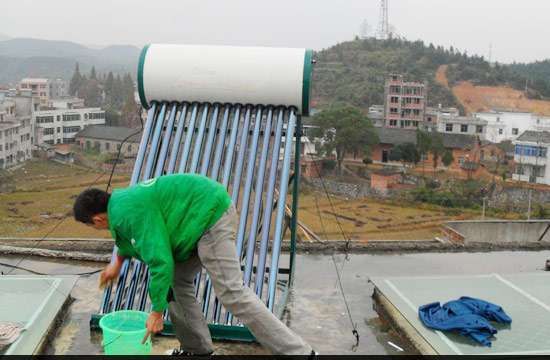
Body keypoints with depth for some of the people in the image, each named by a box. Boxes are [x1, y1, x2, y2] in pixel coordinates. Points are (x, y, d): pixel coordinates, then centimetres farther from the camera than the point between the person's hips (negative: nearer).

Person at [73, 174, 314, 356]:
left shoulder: (129, 213, -18)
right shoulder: (119, 200, 15)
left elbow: (160, 260, -21)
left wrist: (156, 311, -13)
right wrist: (118, 262, 42)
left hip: (211, 218, -11)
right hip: (206, 215, 11)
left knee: (231, 293, -14)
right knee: (177, 280, 15)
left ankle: (298, 351, -13)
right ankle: (197, 349, 23)